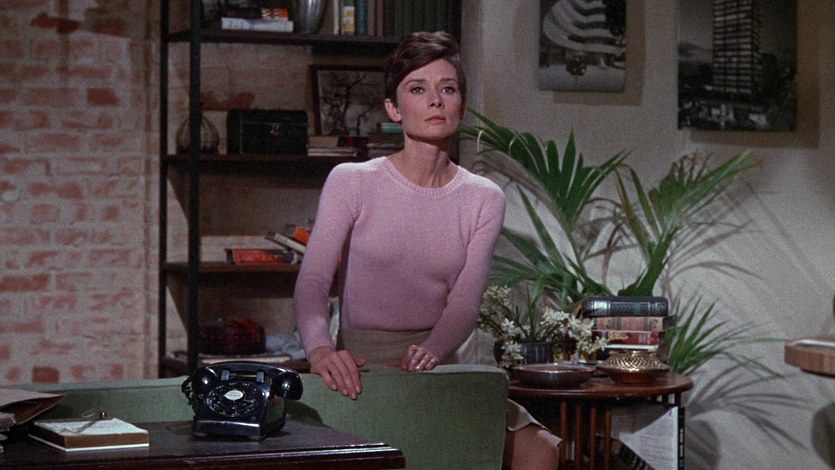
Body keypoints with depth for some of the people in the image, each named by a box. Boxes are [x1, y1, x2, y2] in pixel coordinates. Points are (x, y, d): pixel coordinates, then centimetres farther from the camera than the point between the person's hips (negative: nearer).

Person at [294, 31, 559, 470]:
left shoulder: (483, 200, 6)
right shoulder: (351, 182, -2)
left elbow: (464, 305, -2)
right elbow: (313, 278, -13)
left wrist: (428, 352, -25)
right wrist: (319, 347, -35)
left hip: (438, 367, 3)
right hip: (362, 370, -3)